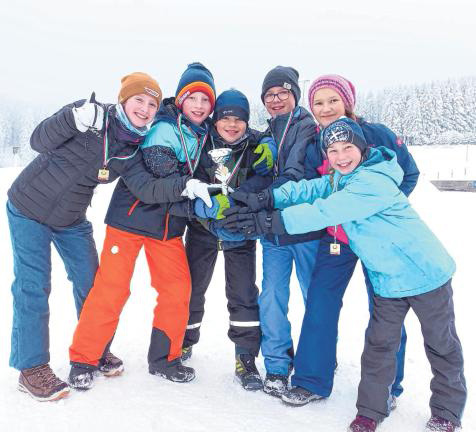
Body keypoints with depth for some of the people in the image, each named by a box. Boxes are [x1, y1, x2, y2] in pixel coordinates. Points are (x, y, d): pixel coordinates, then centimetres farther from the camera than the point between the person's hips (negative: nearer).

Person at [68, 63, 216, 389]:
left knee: (178, 289, 3)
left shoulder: (203, 135, 9)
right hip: (131, 217, -6)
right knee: (111, 288, -4)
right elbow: (161, 170, -26)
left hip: (169, 225, 7)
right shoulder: (164, 128, -14)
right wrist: (186, 187, -35)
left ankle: (164, 358, 20)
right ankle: (83, 360, 13)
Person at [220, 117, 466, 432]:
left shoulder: (373, 182, -28)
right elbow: (309, 189, -8)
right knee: (379, 345, 12)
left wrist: (272, 222, -34)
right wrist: (270, 199, -25)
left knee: (442, 346, 14)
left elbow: (325, 212, -35)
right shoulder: (339, 179, 2)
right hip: (387, 280, 7)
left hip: (426, 273, -7)